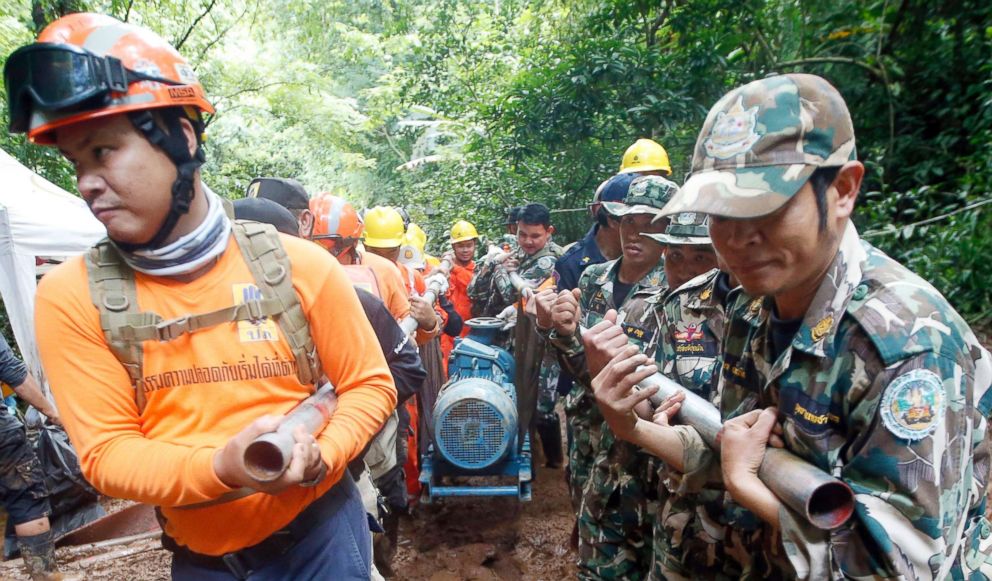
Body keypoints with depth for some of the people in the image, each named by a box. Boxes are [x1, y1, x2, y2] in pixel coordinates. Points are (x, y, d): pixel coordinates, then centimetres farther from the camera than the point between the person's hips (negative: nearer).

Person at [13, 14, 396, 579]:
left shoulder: (298, 266, -13)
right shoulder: (70, 298, -10)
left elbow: (370, 385, -4)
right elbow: (106, 452, -10)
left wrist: (321, 455, -22)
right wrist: (220, 469, -28)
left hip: (319, 528, -1)